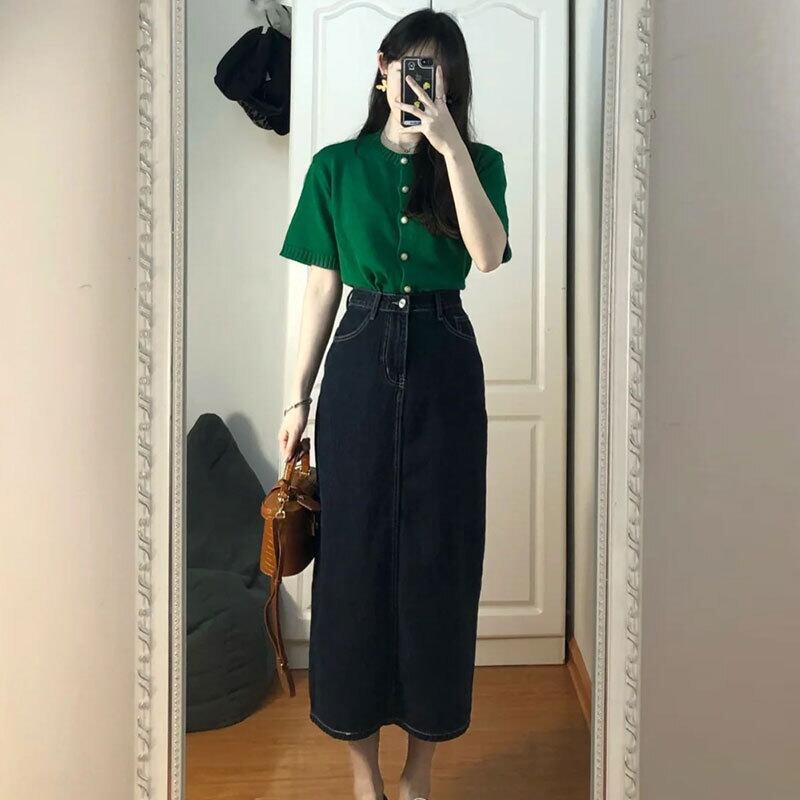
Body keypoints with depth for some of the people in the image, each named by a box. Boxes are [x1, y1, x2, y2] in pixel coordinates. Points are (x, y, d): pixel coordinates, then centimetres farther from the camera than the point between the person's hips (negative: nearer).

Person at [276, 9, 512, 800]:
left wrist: (449, 144, -17)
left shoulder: (478, 162, 6)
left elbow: (487, 254, -13)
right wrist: (298, 396, 2)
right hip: (360, 365, 0)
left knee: (437, 556, 4)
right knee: (354, 554, 3)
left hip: (444, 366, 0)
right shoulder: (337, 165, 7)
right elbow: (322, 288, 5)